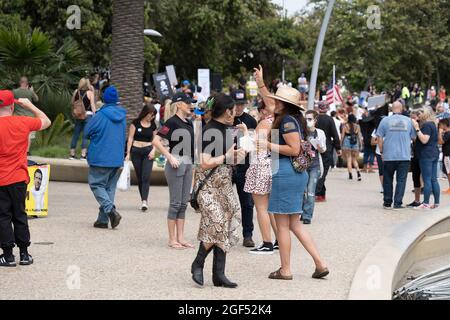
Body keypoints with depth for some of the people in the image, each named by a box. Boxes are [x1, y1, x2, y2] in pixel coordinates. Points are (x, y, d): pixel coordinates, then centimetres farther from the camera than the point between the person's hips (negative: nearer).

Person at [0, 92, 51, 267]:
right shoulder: (23, 123, -3)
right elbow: (46, 121, 14)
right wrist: (29, 105, 20)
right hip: (19, 179, 3)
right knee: (20, 215, 14)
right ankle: (24, 254, 18)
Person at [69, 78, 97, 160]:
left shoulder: (76, 92, 3)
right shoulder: (90, 93, -7)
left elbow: (72, 103, 14)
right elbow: (93, 105, -9)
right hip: (88, 115, -4)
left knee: (75, 135, 10)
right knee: (85, 135, -2)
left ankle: (72, 154, 15)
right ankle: (83, 155, -5)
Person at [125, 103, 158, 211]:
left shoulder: (153, 125, 8)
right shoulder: (136, 123, -1)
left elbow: (155, 140, 14)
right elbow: (130, 138, 0)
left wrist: (153, 150, -4)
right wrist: (128, 153, -4)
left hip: (148, 152, 1)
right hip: (136, 151, -1)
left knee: (146, 177, -13)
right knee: (139, 177, 5)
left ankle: (144, 201, -20)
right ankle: (144, 200, 13)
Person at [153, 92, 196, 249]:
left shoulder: (189, 123, 13)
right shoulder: (172, 122, -11)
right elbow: (156, 140, -18)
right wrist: (170, 157, -21)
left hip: (188, 164, 8)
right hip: (177, 164, -8)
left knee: (184, 203, 10)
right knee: (176, 203, -4)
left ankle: (180, 238, 16)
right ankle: (172, 239, 3)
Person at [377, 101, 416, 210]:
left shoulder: (385, 120, -2)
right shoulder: (408, 121, 1)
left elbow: (380, 138, -2)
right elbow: (413, 137, 8)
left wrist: (382, 152, 6)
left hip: (389, 156, 0)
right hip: (405, 156, 0)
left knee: (387, 180, 11)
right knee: (401, 180, 4)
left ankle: (387, 203, 14)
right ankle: (398, 203, -1)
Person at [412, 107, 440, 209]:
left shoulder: (427, 125, -12)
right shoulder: (432, 124, 18)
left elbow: (424, 140, -21)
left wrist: (417, 128, -21)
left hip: (426, 155, -10)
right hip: (434, 154, 10)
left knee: (427, 180, -9)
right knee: (434, 180, 9)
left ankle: (426, 204, -10)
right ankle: (436, 203, 10)